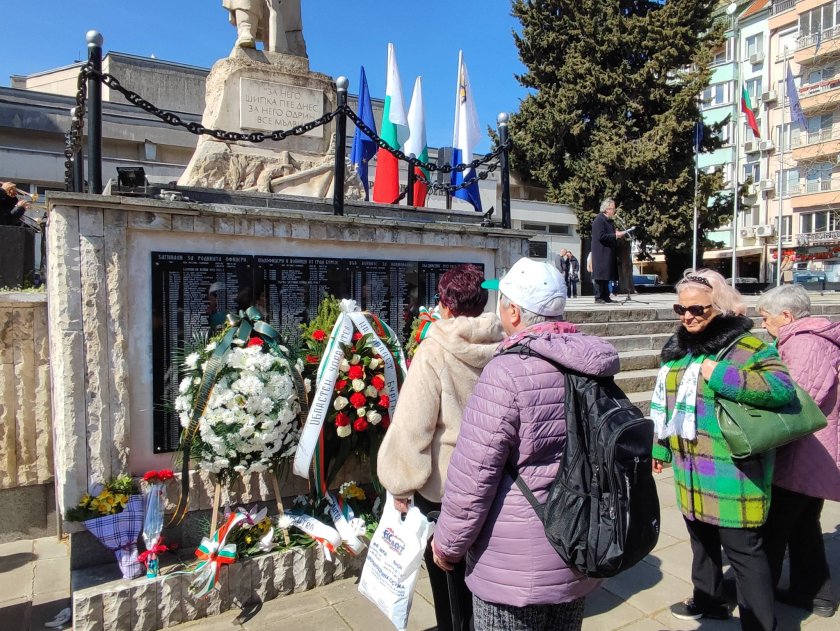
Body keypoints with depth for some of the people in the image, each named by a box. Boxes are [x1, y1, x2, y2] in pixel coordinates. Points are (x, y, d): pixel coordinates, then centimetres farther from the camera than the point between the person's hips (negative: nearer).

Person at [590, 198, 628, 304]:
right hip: (601, 254, -10)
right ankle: (598, 297, -5)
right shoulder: (599, 220, -13)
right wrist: (615, 235, -19)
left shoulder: (609, 221, 18)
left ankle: (605, 296, 15)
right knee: (601, 275, -9)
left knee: (606, 276, 11)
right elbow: (601, 236, -22)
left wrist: (619, 233, 12)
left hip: (608, 253, 10)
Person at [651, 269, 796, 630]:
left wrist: (720, 375, -30)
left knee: (742, 550, 3)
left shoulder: (745, 345, -15)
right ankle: (709, 600, 46)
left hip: (730, 471, -8)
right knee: (702, 540, 25)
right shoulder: (678, 347, 9)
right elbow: (666, 404, 17)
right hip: (690, 470, 8)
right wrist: (659, 446, 20)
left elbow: (782, 387, -29)